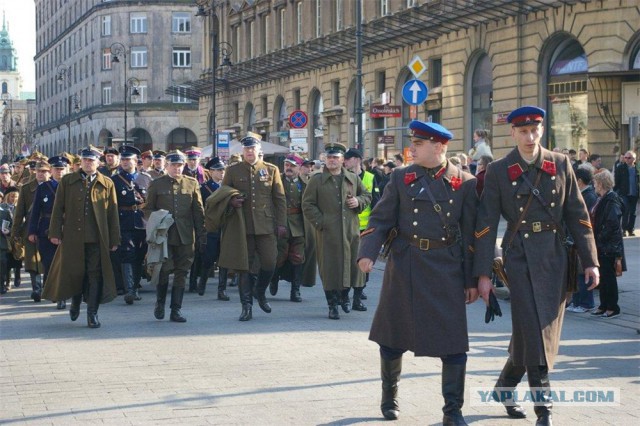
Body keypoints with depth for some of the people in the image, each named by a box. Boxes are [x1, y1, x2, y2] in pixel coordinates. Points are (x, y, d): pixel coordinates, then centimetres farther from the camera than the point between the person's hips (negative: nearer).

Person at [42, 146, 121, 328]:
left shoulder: (107, 184, 7)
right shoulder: (67, 181, 8)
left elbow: (113, 213, 7)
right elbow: (58, 209, 7)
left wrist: (114, 239, 3)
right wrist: (55, 233, -1)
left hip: (97, 238, -1)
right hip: (72, 237, 1)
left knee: (95, 275, -2)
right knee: (74, 272, 7)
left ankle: (92, 313, 4)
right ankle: (75, 303, 32)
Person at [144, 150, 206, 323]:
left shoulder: (192, 183, 9)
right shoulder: (156, 184, 6)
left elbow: (199, 211, 9)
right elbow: (147, 209, 9)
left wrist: (202, 236, 5)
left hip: (185, 237, 2)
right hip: (164, 235, -2)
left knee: (181, 273, 2)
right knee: (165, 269, -7)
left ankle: (176, 310, 8)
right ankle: (160, 302, 17)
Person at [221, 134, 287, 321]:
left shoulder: (271, 170, 8)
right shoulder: (232, 170, 7)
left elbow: (280, 198, 8)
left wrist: (281, 223, 2)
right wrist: (231, 201, -10)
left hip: (266, 226, 0)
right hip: (242, 226, 0)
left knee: (269, 263, -3)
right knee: (245, 267, 2)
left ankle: (260, 292, 25)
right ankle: (247, 306, 7)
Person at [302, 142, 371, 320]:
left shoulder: (353, 179, 11)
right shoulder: (316, 180, 3)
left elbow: (367, 195, 21)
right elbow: (307, 204, 1)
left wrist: (358, 201, -1)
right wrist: (320, 222, -10)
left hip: (351, 231, 3)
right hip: (328, 233, -3)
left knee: (351, 264, 5)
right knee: (330, 268, -2)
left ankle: (344, 295, 30)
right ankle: (333, 305, 7)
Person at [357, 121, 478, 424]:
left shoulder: (464, 183, 0)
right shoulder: (401, 178, 3)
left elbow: (471, 233, 2)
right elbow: (380, 220, 2)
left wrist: (472, 280, 1)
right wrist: (368, 253, -14)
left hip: (447, 270, -1)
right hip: (405, 267, 1)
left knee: (454, 342, -3)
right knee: (393, 338, 10)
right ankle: (389, 397, 32)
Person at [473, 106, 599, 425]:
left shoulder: (561, 165, 5)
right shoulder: (498, 172, -2)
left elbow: (577, 215, 6)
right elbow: (486, 224, -3)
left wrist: (590, 261, 1)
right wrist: (483, 273, -8)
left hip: (554, 256, 3)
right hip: (520, 256, -3)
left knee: (545, 329, 9)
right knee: (531, 328, -11)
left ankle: (506, 384, 30)